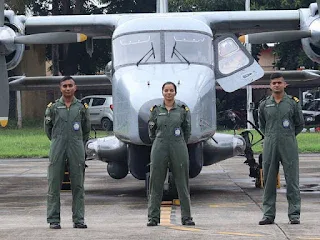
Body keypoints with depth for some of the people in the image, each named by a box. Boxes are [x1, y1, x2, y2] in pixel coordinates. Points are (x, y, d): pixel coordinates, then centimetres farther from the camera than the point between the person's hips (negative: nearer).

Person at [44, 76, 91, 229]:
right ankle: (54, 220, 3)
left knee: (78, 185, 2)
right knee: (54, 184, -1)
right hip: (57, 149, -1)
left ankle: (78, 219, 6)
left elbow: (86, 129, 17)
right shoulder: (53, 107, 5)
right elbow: (48, 128, 14)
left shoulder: (82, 107, 7)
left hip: (76, 149, 1)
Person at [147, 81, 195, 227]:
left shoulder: (183, 110, 5)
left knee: (182, 183, 2)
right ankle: (153, 217, 5)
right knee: (156, 183, 0)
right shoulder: (155, 110, 6)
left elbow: (187, 130, 15)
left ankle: (186, 217, 7)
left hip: (178, 149, 0)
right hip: (159, 148, 0)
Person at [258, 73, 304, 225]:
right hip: (269, 145, 2)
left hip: (288, 145, -2)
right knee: (269, 181, 4)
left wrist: (288, 136, 11)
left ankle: (294, 214, 1)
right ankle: (268, 215, 9)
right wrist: (271, 137, 13)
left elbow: (300, 124, 12)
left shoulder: (293, 103, 4)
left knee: (292, 180, -3)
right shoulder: (264, 105, 9)